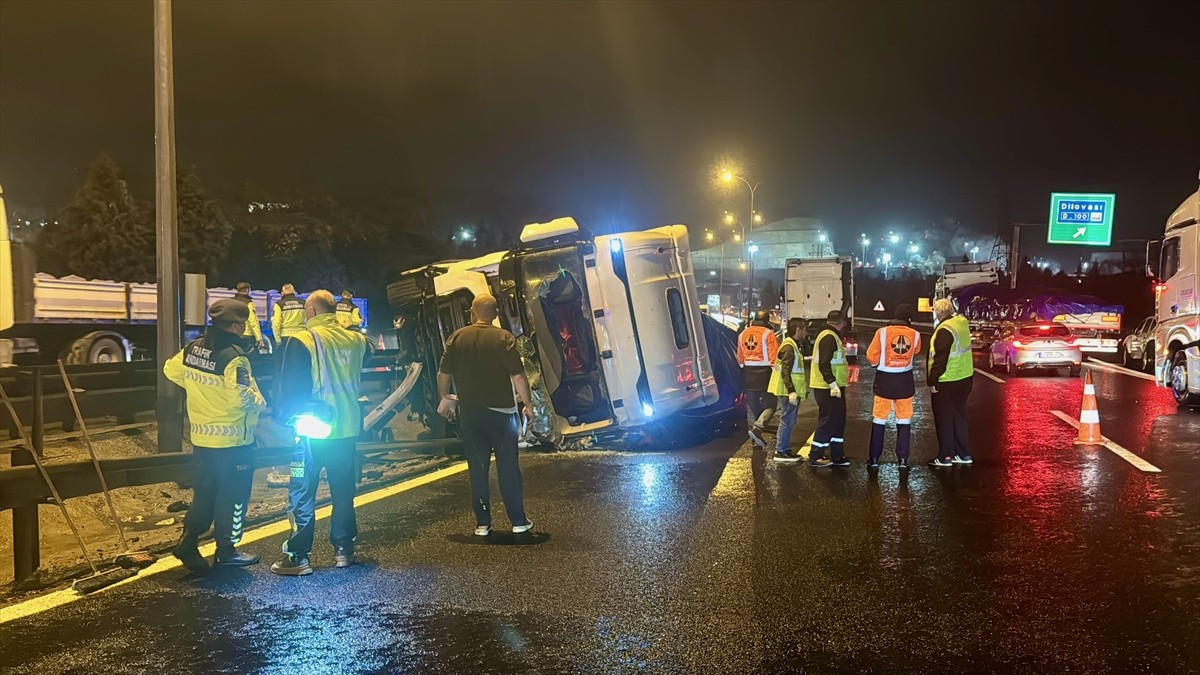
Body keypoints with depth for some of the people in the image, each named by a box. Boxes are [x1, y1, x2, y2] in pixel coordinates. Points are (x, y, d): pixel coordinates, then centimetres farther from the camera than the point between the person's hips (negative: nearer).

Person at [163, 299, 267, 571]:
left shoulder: (192, 349, 2)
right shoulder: (233, 358, -22)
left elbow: (171, 370, 17)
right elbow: (242, 396, -29)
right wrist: (260, 403, -10)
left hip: (201, 438, 7)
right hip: (233, 441, -7)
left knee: (203, 493, 20)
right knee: (233, 496, 7)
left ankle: (188, 543, 17)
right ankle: (226, 550, 16)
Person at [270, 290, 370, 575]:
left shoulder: (303, 341, -12)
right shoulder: (355, 340, 1)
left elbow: (290, 386, -10)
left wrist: (285, 415, 3)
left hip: (312, 430, -5)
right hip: (347, 428, 5)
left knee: (302, 494, 4)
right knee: (343, 491, 14)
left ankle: (298, 557, 7)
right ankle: (344, 549, 21)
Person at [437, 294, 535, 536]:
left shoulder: (457, 338, 2)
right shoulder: (503, 338, -8)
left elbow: (443, 374, 5)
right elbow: (518, 376, -13)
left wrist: (445, 398, 22)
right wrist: (528, 403, -1)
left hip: (470, 412, 3)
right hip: (501, 410, -2)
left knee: (478, 467, 9)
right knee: (508, 466, 5)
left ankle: (482, 523, 13)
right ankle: (519, 521, 9)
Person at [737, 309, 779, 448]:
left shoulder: (743, 334, 9)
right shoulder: (768, 334, -9)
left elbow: (740, 358, 15)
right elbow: (774, 357, -13)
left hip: (748, 372, 6)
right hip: (764, 371, -6)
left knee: (751, 405, 13)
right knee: (770, 403, 1)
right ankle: (758, 427, -19)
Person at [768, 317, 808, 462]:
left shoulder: (794, 345, 17)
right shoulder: (789, 347, -16)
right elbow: (785, 372, -23)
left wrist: (803, 387, 28)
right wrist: (791, 391, -27)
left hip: (792, 391, 10)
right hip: (789, 392, -10)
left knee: (789, 421, 14)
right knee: (787, 421, -5)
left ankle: (784, 448, 21)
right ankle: (781, 452, 0)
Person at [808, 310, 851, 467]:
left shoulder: (829, 335, 16)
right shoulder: (829, 337, -16)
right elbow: (824, 364, -24)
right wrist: (833, 384, -27)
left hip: (831, 387, 10)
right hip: (829, 388, -10)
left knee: (838, 420, 13)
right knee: (827, 421, -4)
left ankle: (837, 456, 19)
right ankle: (815, 457, 2)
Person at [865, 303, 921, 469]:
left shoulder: (882, 332, -11)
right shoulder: (915, 334, -4)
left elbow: (872, 358, -8)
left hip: (884, 380, -1)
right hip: (905, 381, 1)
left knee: (879, 419, 8)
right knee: (904, 420, 12)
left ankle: (874, 458, 10)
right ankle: (903, 459, 12)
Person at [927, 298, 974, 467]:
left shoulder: (945, 330, -21)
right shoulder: (962, 322, 4)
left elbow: (940, 359, -22)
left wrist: (932, 382, -17)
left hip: (946, 381, -8)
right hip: (965, 377, 8)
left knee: (944, 419, 3)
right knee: (959, 415, 17)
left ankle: (945, 457, 9)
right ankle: (962, 454, 25)